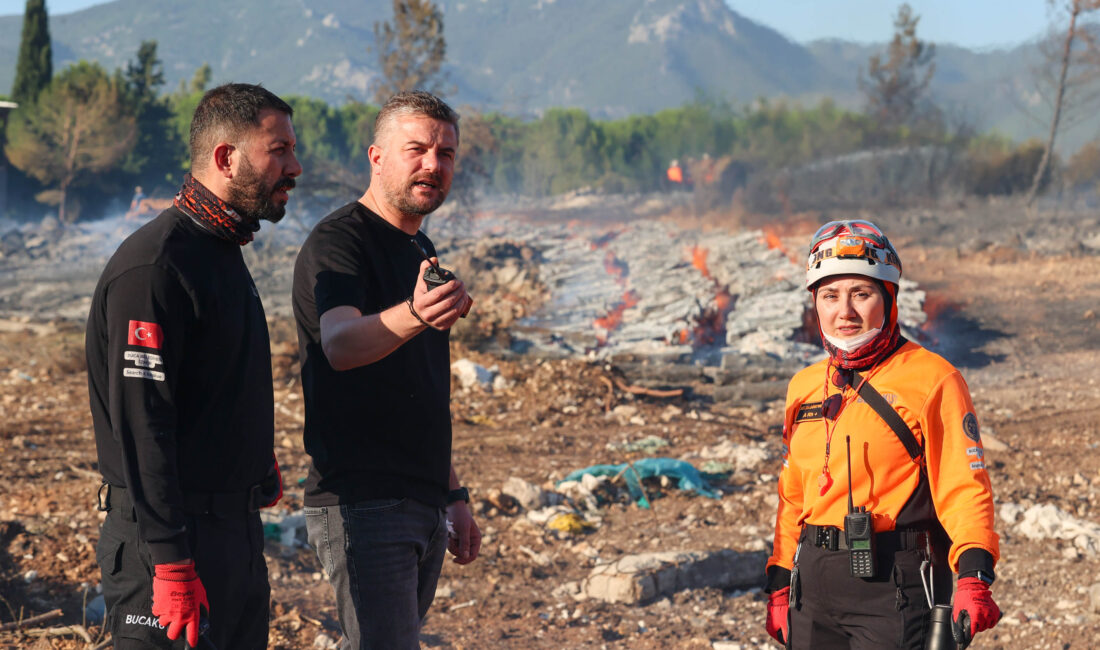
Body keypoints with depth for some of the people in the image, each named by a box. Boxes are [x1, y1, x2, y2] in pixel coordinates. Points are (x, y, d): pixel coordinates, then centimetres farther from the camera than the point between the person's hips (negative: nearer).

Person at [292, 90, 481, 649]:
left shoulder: (421, 252, 18)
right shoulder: (338, 242, -10)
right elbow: (339, 344, -31)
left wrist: (453, 495, 23)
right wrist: (412, 315, -51)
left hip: (424, 505, 9)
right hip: (362, 503, -9)